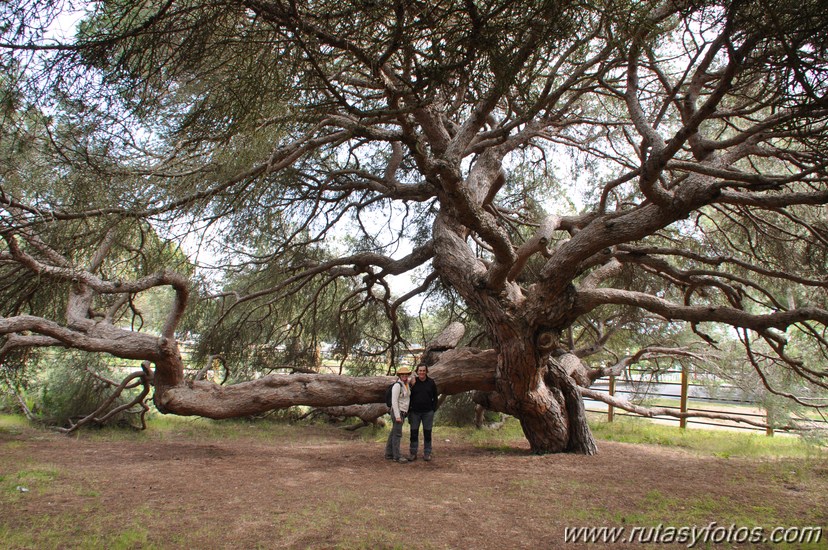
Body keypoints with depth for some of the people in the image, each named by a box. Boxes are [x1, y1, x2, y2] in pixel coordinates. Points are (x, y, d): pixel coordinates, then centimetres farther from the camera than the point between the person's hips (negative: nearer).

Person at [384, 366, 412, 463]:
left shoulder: (407, 385, 10)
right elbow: (394, 401, -20)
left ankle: (389, 454, 18)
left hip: (402, 412, 9)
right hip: (397, 412, -9)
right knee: (397, 434, -6)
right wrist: (397, 416, -22)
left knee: (394, 433, 12)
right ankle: (397, 456, -3)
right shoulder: (397, 385, -17)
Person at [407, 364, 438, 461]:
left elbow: (435, 397, 7)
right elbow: (409, 397, 5)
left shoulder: (431, 382, 2)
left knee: (427, 433, 5)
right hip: (415, 412, 0)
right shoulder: (413, 382, 0)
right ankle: (413, 453, 11)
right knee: (414, 433, 3)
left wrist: (433, 409, -1)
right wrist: (409, 410, 0)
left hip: (428, 412, 0)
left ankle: (427, 453, 13)